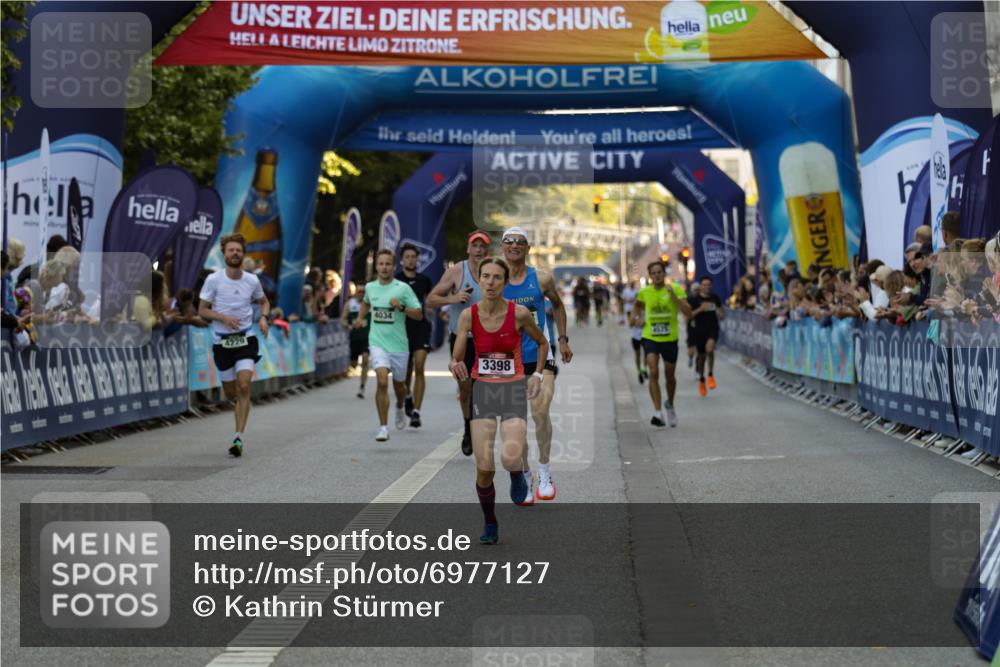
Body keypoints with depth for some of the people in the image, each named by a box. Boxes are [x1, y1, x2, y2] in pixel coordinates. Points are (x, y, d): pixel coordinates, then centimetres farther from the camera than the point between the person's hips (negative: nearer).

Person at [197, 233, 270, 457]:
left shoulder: (252, 281, 1)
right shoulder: (213, 280, -5)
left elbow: (264, 302, 19)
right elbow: (202, 310, -2)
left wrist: (263, 317, -2)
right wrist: (224, 317, -19)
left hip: (246, 339, 0)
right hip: (222, 341, 0)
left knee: (244, 387, -17)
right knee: (230, 393, 8)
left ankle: (238, 439, -14)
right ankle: (241, 404, 47)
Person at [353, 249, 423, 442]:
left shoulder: (403, 288, -6)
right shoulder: (370, 287, 5)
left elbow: (419, 314, -6)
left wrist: (401, 307, -20)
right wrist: (360, 318, 20)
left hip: (399, 345, 0)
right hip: (378, 343, 1)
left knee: (399, 384, 15)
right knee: (382, 381, -19)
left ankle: (399, 407, 51)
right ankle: (383, 427, -15)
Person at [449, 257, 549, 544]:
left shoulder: (519, 313, -9)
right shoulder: (468, 315, -5)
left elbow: (542, 343, 9)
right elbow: (457, 359, -3)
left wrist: (537, 375, -1)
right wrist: (456, 368, -25)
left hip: (513, 390, -2)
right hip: (481, 389, 2)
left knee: (510, 459, -22)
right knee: (484, 467, -5)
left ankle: (521, 472, 17)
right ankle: (490, 524, 20)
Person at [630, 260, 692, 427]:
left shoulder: (675, 289, -8)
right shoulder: (644, 292, 0)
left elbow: (688, 313, -17)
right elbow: (637, 305, 23)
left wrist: (673, 296, -25)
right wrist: (634, 317, 3)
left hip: (670, 338, 0)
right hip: (650, 337, 0)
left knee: (669, 376, 13)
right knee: (653, 373, -18)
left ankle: (670, 404, 42)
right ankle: (657, 412, -19)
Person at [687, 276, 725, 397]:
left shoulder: (715, 297, 6)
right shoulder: (693, 299, -3)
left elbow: (721, 312, 21)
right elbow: (688, 316, -7)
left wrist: (721, 315, -3)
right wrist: (700, 309, -18)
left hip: (713, 328, 0)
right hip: (700, 329, 0)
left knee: (709, 348, -28)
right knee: (701, 356, 10)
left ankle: (711, 375, -11)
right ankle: (701, 380, 32)